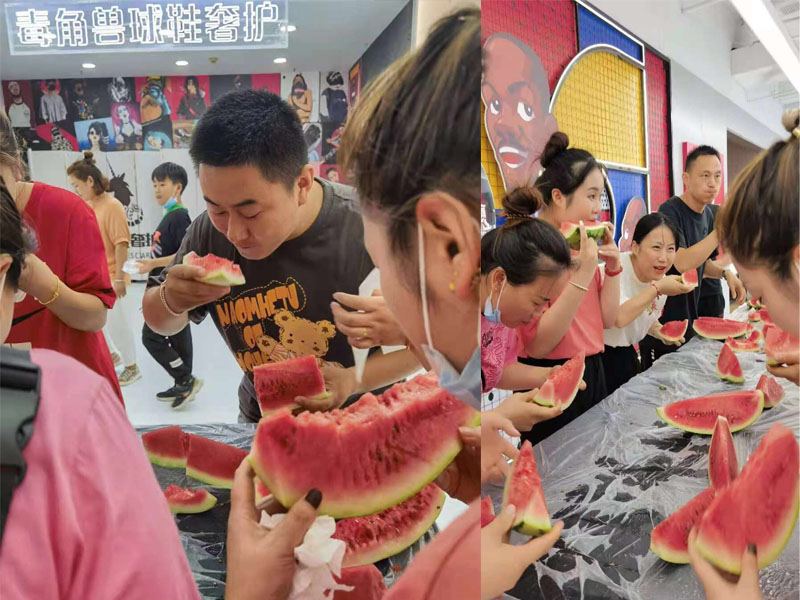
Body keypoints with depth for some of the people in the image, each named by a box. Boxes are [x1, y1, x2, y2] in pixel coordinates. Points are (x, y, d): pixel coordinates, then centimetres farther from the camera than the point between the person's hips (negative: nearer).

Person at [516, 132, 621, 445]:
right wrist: (583, 275, -26)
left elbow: (607, 320, 10)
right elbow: (538, 345, -22)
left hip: (591, 373, 8)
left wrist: (613, 265, -4)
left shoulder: (580, 245, 7)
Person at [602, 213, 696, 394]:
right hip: (599, 354, -8)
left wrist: (660, 332, -3)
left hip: (626, 353, 8)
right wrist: (657, 289, -28)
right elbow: (619, 318, -35)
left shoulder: (661, 278, 1)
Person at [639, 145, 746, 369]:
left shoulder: (706, 214, 7)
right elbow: (682, 263, -29)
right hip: (661, 326, -7)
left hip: (689, 320, 8)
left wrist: (725, 273, 1)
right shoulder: (670, 212, -18)